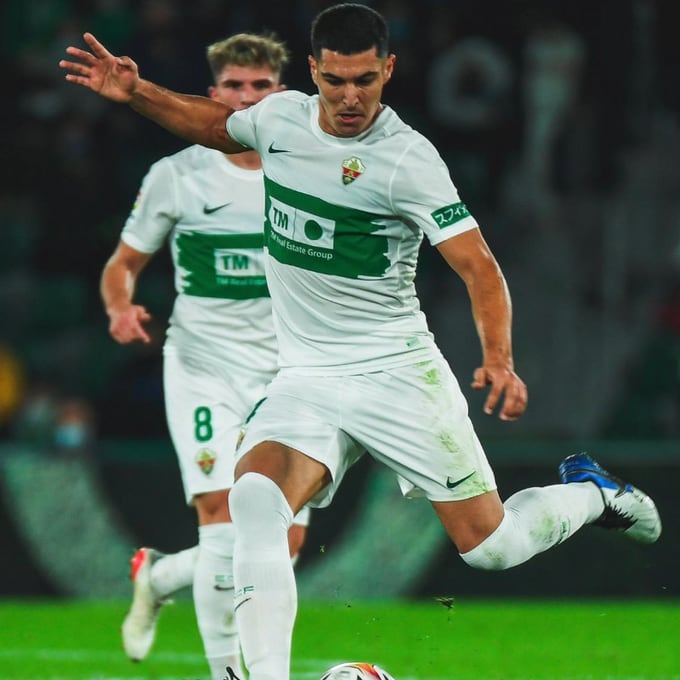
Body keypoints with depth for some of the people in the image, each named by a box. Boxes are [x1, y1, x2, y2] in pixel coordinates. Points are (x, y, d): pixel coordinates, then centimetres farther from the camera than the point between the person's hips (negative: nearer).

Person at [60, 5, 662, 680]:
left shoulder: (408, 159, -15)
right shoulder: (282, 115, 0)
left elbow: (479, 267, -18)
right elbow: (218, 126, 25)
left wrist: (499, 360, -33)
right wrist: (136, 92, 14)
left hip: (398, 373, -4)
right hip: (304, 382, 4)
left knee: (488, 546, 0)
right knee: (254, 500, -27)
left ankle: (589, 490, 32)